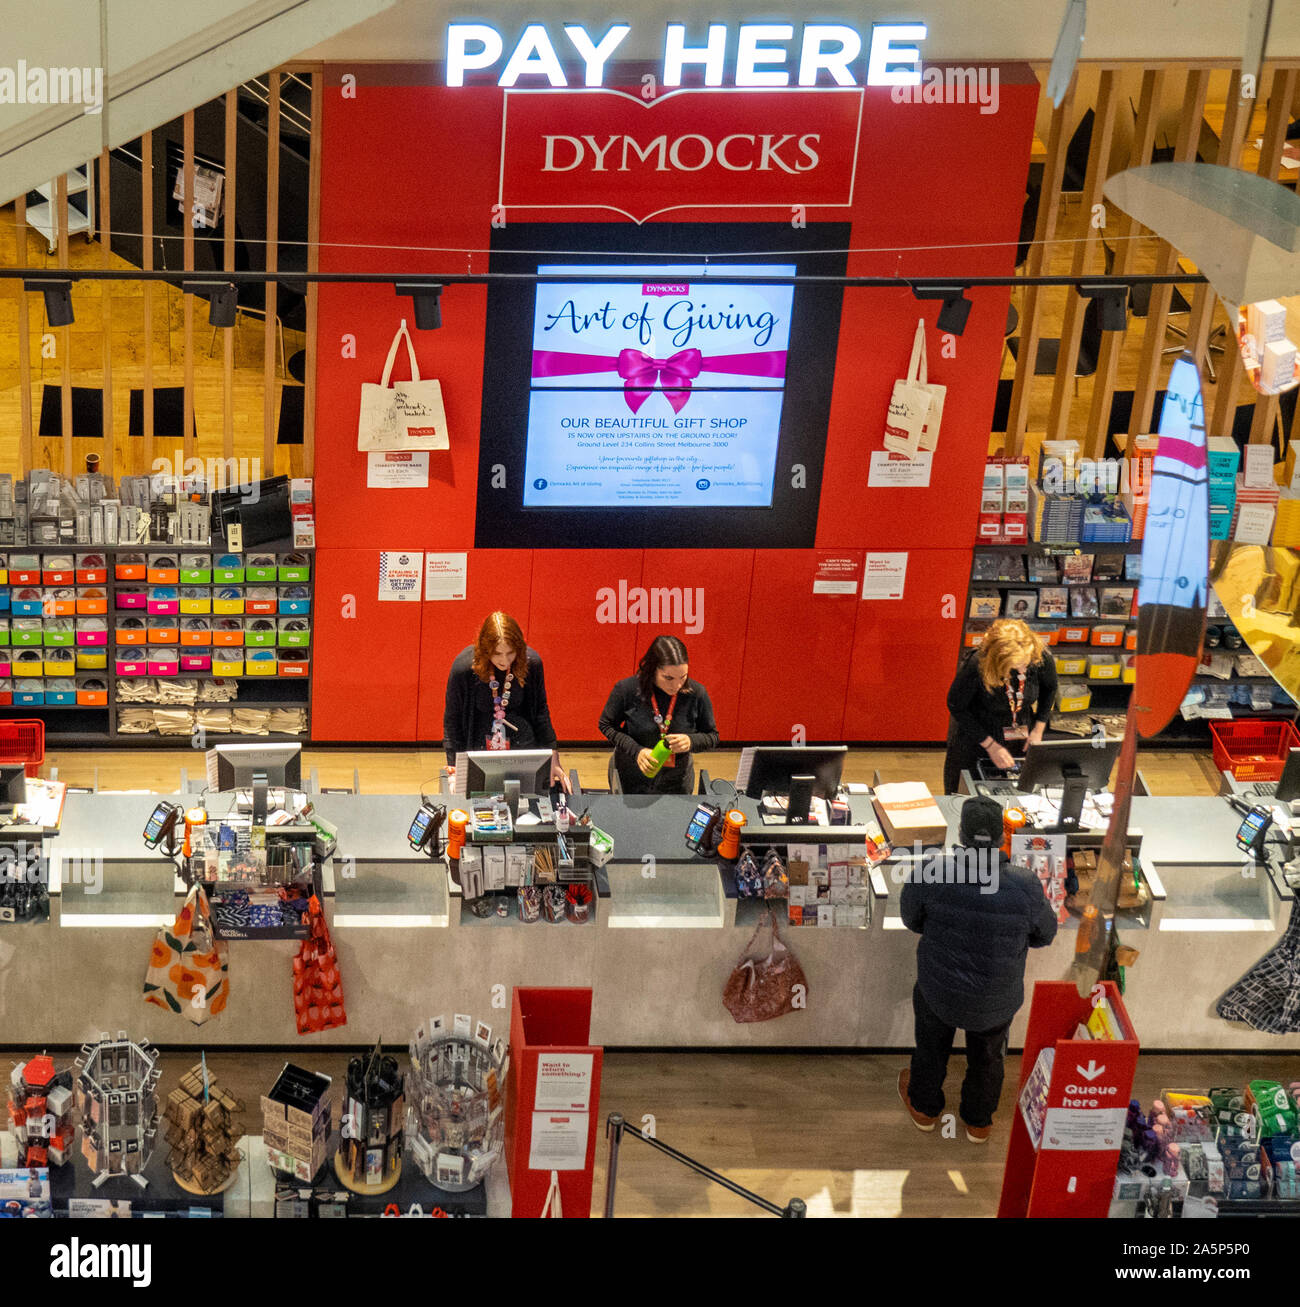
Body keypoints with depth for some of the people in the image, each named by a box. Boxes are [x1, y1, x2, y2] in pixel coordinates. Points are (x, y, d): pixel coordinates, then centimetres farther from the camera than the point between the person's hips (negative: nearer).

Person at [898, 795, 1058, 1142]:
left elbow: (912, 919, -8)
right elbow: (1044, 935, -8)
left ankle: (924, 1107, 56)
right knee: (987, 1052, 31)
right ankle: (979, 1121, 54)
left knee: (932, 1040, 32)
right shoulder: (1025, 888, -28)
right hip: (997, 999, 0)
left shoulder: (929, 875, -28)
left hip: (938, 988, 0)